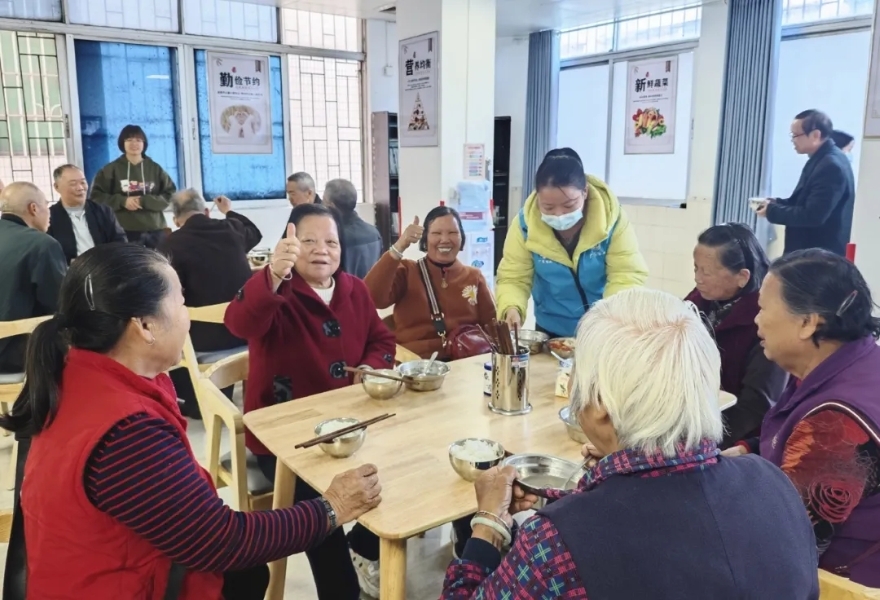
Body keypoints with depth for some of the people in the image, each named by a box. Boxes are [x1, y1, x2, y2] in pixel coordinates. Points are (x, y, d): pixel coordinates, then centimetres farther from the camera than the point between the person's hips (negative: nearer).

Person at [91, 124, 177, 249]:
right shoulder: (112, 169, 5)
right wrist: (122, 201, -12)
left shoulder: (155, 168, 8)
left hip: (155, 230, 2)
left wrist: (144, 201, -11)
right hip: (125, 231, -2)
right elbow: (96, 196, 4)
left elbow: (170, 195, 2)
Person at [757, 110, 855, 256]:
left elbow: (812, 216, -27)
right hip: (809, 250, 10)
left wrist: (772, 210, -17)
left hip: (821, 254, -10)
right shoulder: (822, 159, 11)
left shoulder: (831, 165, -21)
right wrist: (776, 203, 5)